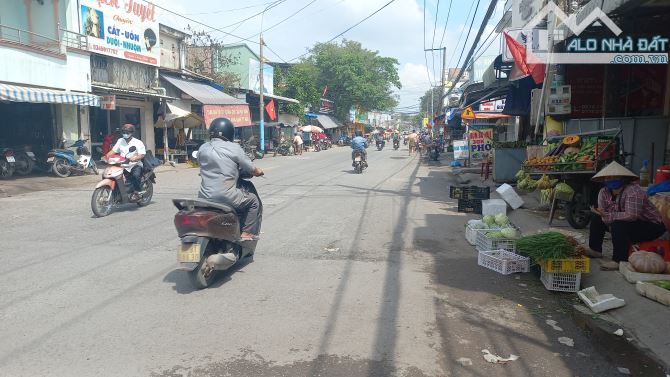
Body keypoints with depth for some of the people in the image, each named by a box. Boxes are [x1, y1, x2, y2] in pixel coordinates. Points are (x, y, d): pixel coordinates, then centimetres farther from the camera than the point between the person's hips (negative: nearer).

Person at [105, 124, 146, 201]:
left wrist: (134, 158, -34)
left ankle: (137, 192, -18)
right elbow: (113, 151, 9)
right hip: (123, 165, 5)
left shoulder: (138, 142, -3)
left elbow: (142, 154, -15)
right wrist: (106, 156, -10)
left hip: (135, 165, -5)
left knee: (136, 175, -35)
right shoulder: (120, 141, 14)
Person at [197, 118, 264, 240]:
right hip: (226, 197, -5)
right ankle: (246, 233, 12)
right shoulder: (234, 148, -6)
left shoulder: (202, 148, 7)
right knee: (254, 201, 18)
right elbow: (251, 170, 0)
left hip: (204, 197, 5)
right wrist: (259, 172, 22)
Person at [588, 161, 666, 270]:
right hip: (625, 223, 8)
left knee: (618, 225, -33)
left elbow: (631, 215, -38)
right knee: (596, 218, 2)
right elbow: (602, 213, -6)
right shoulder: (604, 192, -5)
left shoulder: (633, 191, -28)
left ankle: (619, 260, -26)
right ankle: (595, 250, 14)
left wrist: (608, 215, -32)